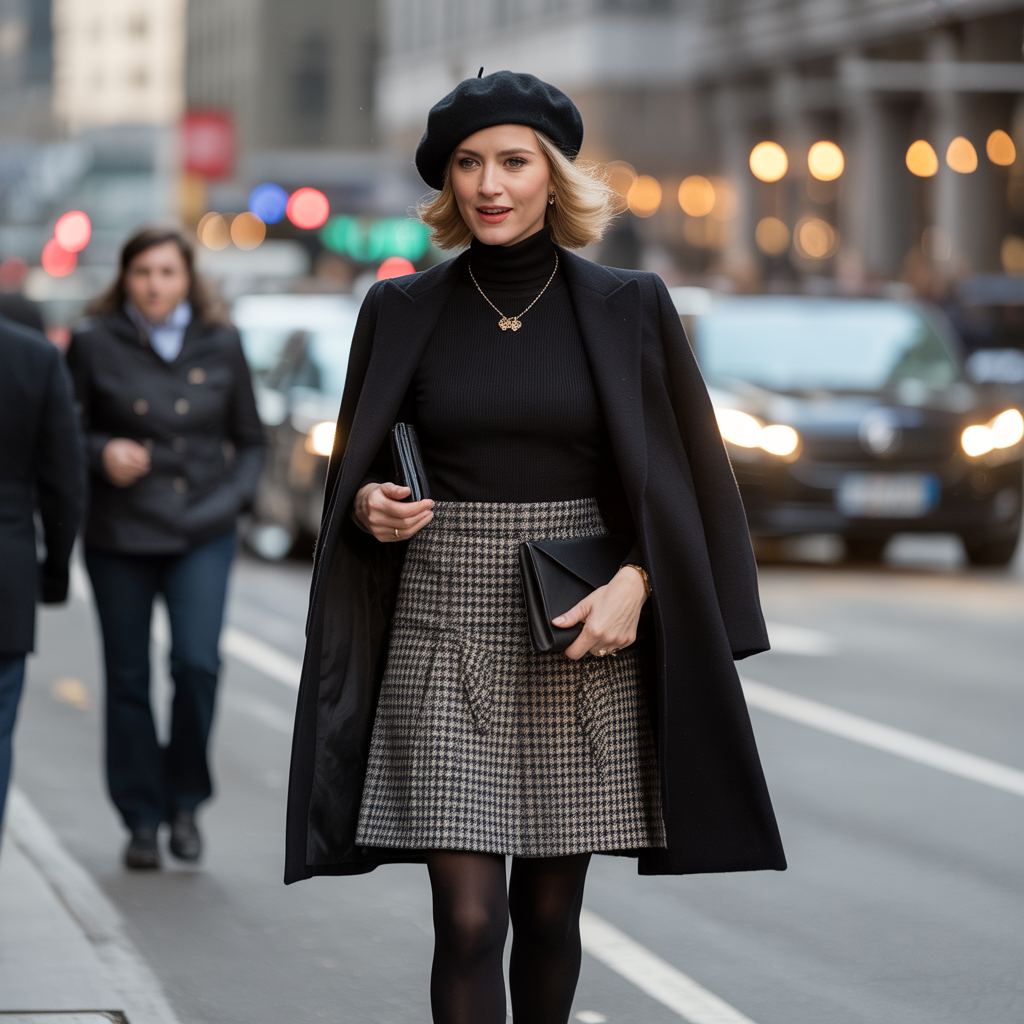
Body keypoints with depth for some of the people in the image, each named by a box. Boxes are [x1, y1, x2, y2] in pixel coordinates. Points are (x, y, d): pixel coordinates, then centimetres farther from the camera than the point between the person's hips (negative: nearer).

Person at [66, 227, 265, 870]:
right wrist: (102, 453, -15)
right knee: (128, 678, 4)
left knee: (198, 662, -15)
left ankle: (185, 800, 6)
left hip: (202, 534, 0)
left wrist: (234, 497, -3)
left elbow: (250, 441, 13)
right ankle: (142, 819, 16)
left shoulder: (221, 346, 5)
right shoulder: (95, 345, 0)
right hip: (120, 535, 0)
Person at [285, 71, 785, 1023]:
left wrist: (636, 580, -12)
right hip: (444, 631, 0)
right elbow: (356, 473, 13)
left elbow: (684, 478, 4)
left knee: (550, 908, 9)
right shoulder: (401, 312, 4)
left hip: (583, 632, 0)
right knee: (468, 918, -8)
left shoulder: (628, 308, 1)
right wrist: (370, 508, -10)